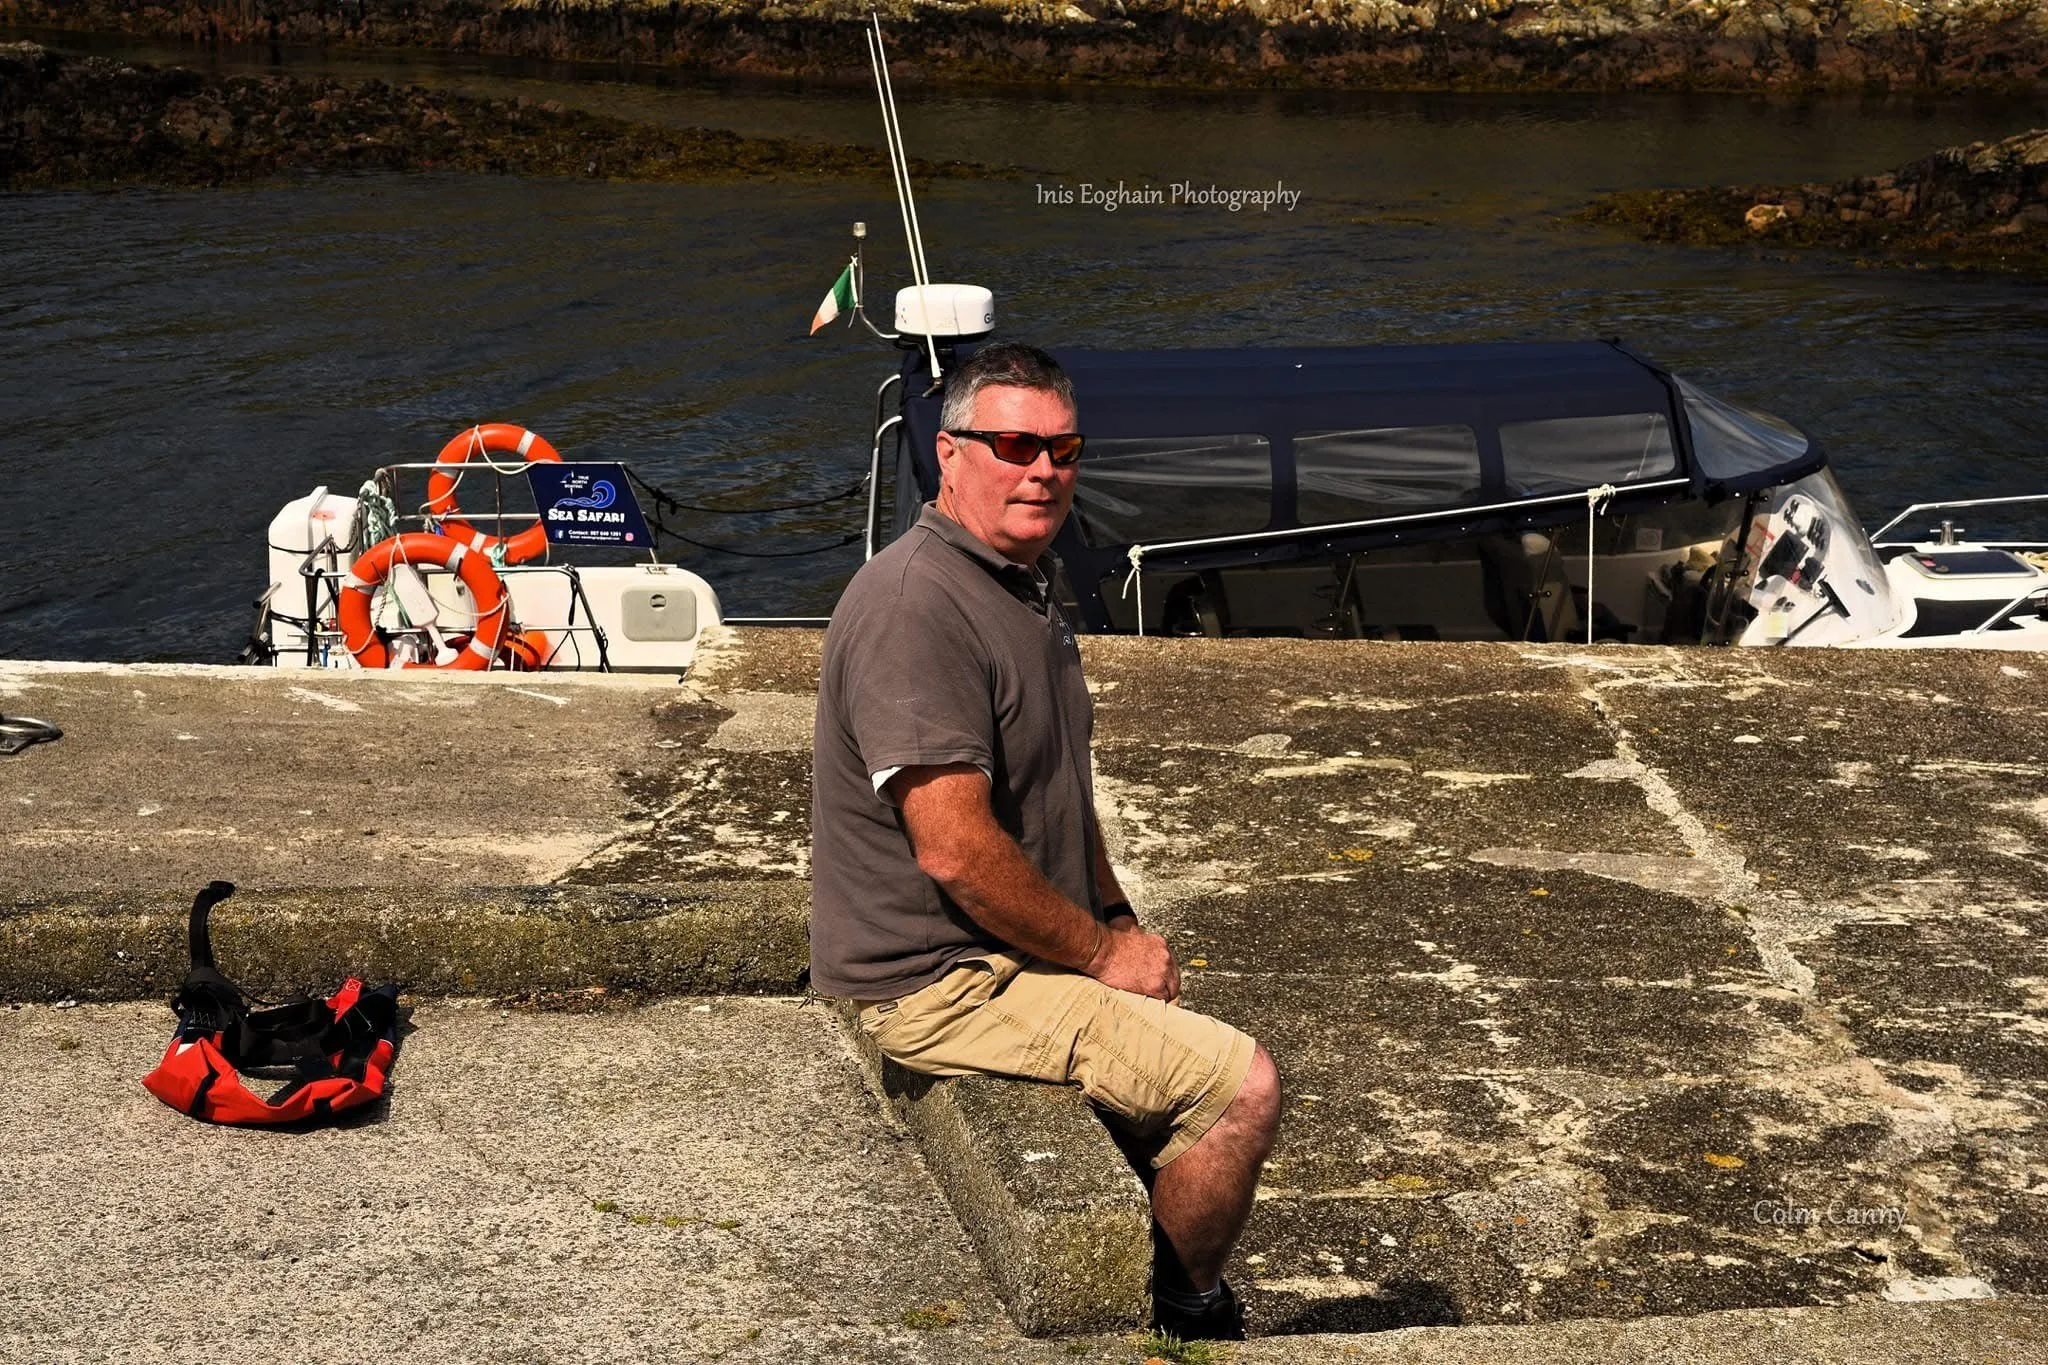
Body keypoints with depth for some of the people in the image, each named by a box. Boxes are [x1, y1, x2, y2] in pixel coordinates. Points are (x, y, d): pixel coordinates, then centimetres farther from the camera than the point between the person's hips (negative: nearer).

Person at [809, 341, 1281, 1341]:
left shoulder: (1026, 583, 11)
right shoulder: (917, 605, -23)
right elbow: (956, 851, -27)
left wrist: (1122, 925, 8)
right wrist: (1102, 953, -16)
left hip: (1026, 949, 11)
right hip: (944, 984, -11)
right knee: (1241, 1087, -12)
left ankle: (1170, 1291, 33)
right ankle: (1187, 1315, 12)